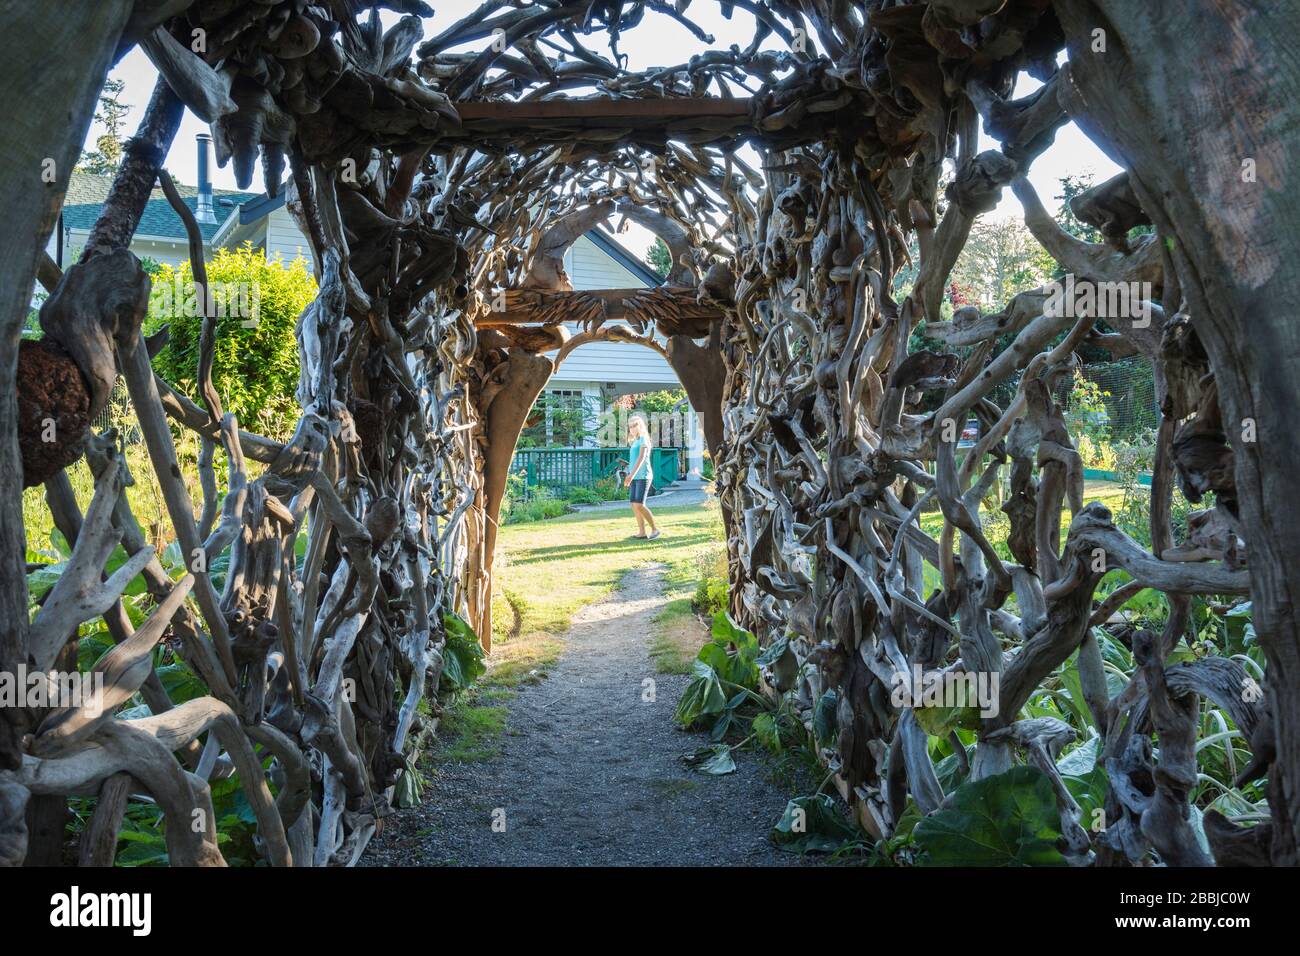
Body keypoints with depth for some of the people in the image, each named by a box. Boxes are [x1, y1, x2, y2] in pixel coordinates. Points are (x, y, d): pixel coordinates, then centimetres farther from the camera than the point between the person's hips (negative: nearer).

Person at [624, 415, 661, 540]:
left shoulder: (643, 439, -7)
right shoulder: (635, 442, 17)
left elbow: (641, 458, -19)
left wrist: (632, 475, -28)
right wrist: (629, 476, 21)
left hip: (643, 476, -8)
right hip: (635, 478, 8)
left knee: (639, 505, -15)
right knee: (634, 505, 3)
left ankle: (654, 529, -5)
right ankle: (642, 532, 7)